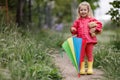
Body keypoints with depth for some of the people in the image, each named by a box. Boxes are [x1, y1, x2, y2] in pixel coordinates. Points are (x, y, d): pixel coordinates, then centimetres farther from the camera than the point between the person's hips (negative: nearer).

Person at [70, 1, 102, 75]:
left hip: (90, 40, -1)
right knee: (81, 55, 5)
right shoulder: (77, 21, 7)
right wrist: (73, 30, -10)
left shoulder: (91, 19, 2)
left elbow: (99, 24, 2)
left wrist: (95, 30, -8)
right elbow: (74, 28, 11)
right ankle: (82, 69, 12)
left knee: (90, 55, 7)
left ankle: (90, 68, 14)